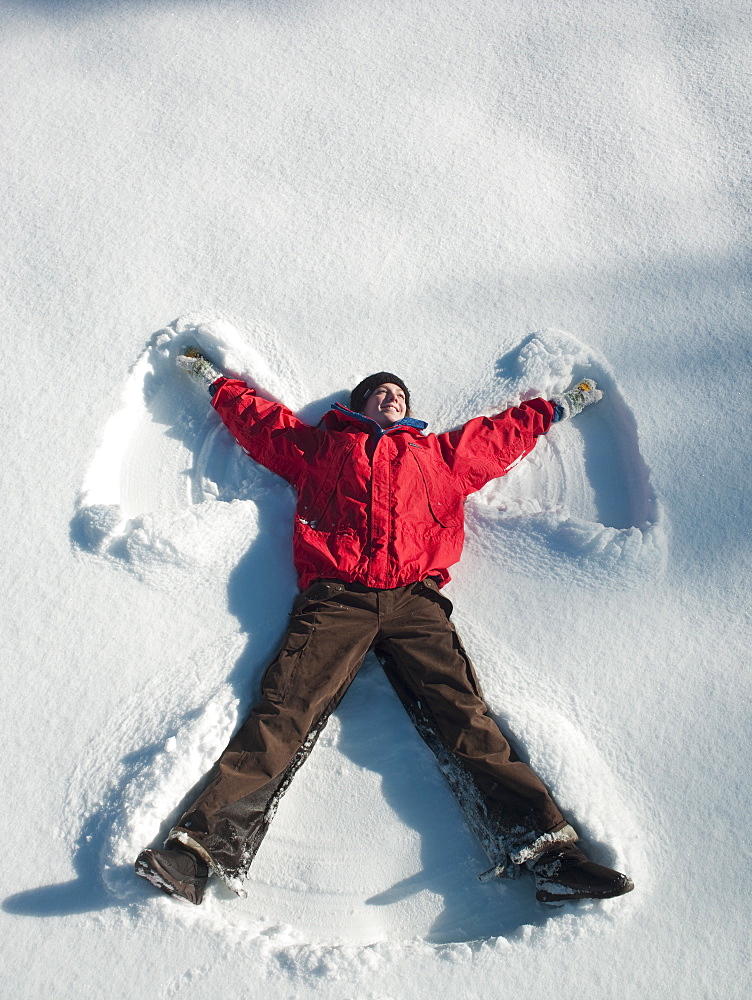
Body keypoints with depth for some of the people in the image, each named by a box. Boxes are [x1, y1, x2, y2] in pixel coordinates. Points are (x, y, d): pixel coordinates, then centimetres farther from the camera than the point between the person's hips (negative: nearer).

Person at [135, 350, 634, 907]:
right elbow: (259, 419, 40)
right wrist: (214, 380, 49)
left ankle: (544, 847, -21)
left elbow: (505, 432, 45)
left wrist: (559, 409, 53)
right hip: (335, 601, -1)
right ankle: (209, 845, -27)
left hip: (414, 602, 1)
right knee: (287, 710, -19)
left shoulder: (440, 453, 34)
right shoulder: (322, 446, 30)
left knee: (465, 715, -15)